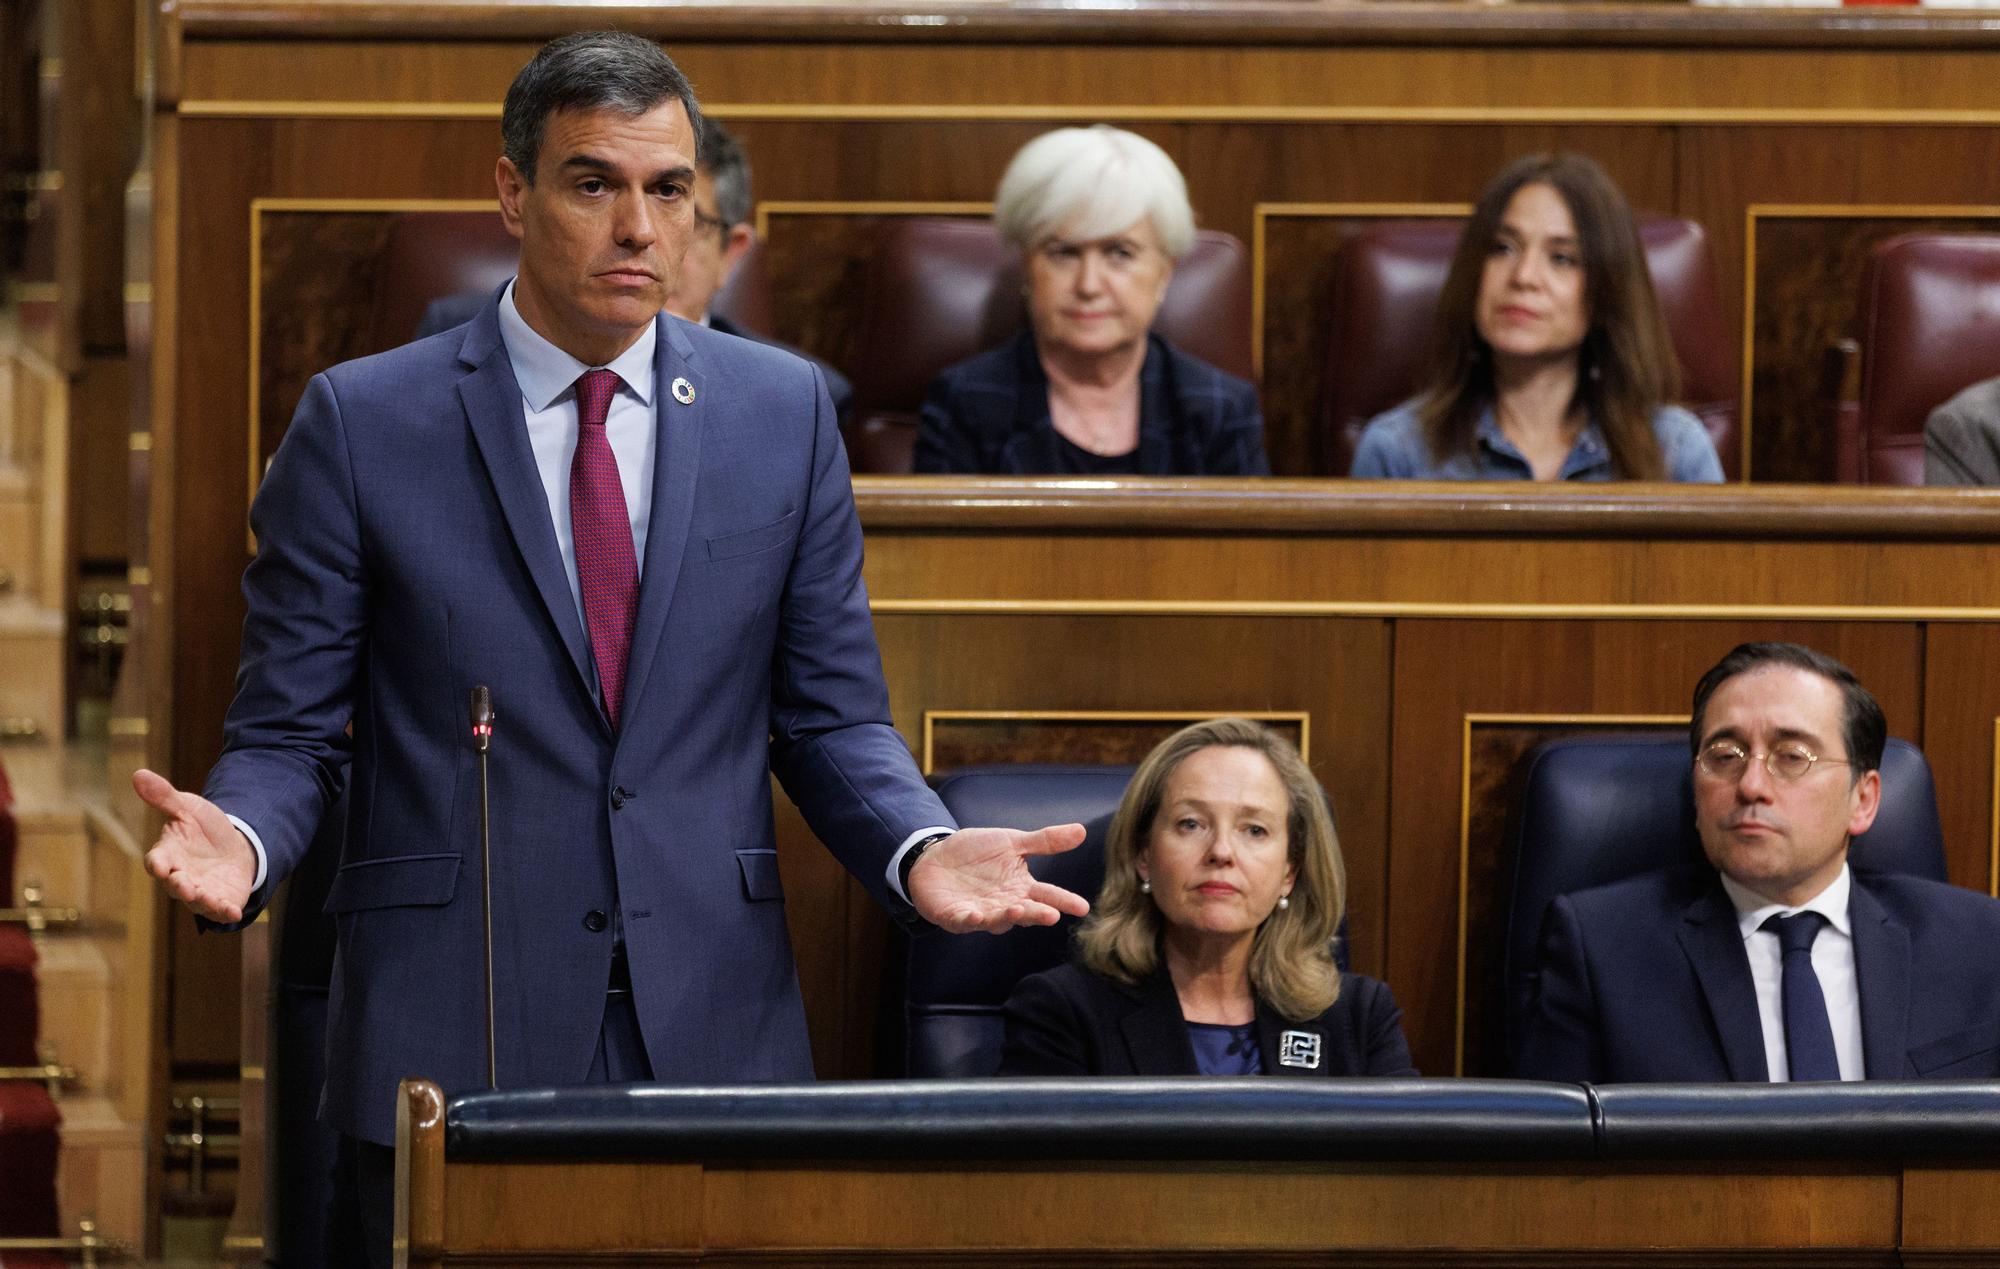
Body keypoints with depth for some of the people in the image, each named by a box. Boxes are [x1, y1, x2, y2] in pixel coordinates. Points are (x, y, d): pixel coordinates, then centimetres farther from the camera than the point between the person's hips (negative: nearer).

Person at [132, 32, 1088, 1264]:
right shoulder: (364, 422, 1)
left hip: (713, 1032, 2)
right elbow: (286, 730, 2)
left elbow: (832, 715, 11)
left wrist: (921, 849, -10)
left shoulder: (783, 412, 8)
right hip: (456, 1044, -2)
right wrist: (241, 841, -20)